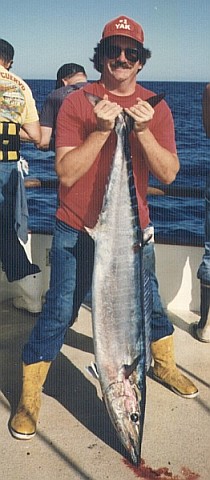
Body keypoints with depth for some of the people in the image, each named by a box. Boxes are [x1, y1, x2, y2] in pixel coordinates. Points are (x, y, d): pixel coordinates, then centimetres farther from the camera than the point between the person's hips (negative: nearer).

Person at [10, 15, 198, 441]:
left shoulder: (155, 107, 2)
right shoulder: (77, 102, -7)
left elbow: (168, 174, -7)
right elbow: (66, 173, -15)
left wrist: (143, 130, -21)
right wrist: (101, 131, -24)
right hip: (77, 231, -3)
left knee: (149, 305, 18)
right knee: (58, 314, 0)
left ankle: (165, 366, 46)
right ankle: (28, 400, 17)